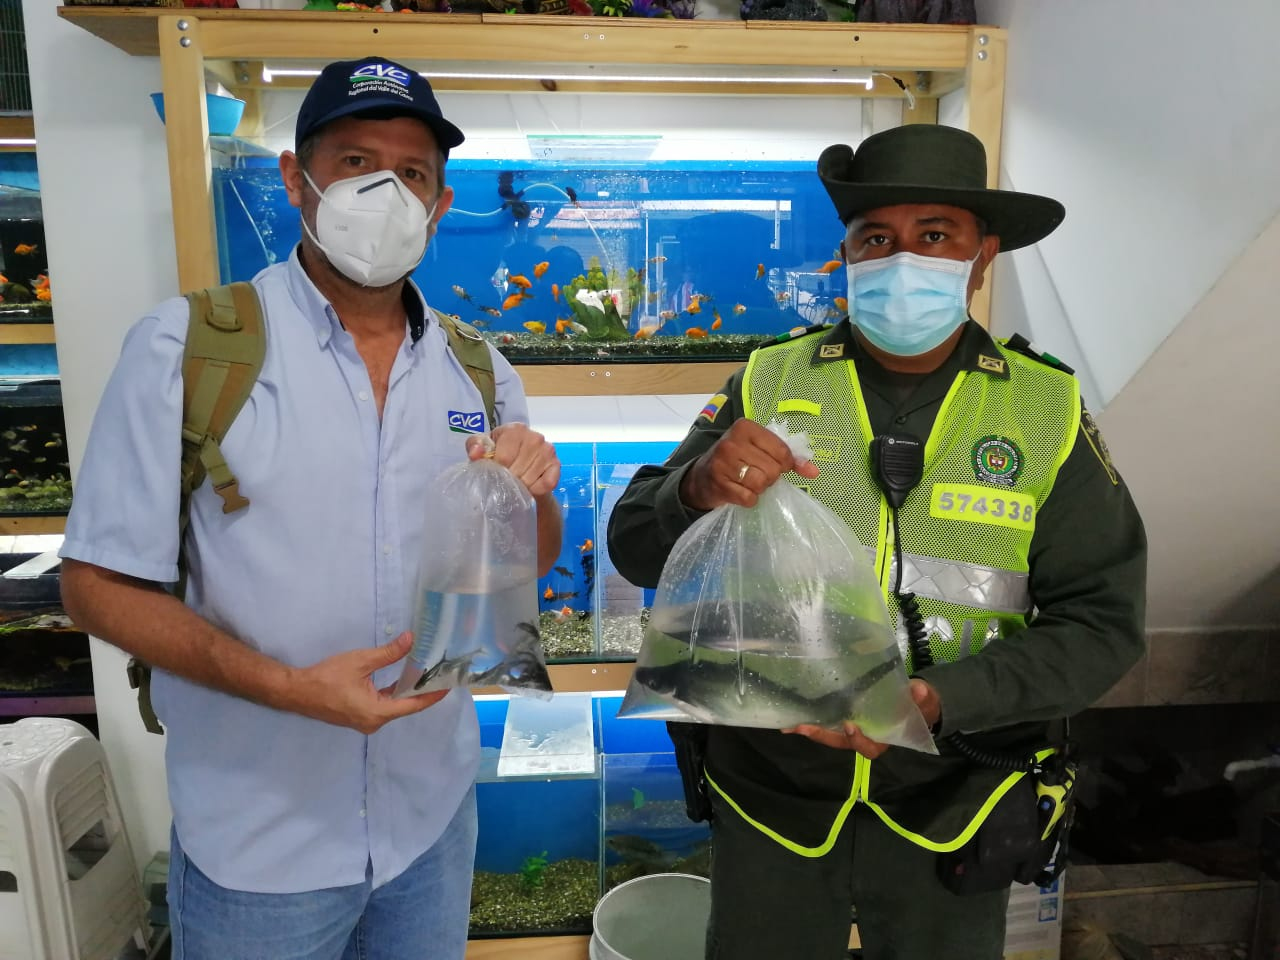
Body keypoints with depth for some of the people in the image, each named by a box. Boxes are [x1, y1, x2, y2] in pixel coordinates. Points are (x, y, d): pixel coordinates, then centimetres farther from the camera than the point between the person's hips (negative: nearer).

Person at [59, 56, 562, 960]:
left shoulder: (476, 367, -2)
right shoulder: (185, 348, -13)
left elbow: (533, 563, 5)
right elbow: (100, 583, -11)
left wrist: (533, 496, -17)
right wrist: (288, 688, -22)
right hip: (257, 843, -3)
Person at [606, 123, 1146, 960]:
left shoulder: (1047, 412, -8)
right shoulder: (769, 384, -9)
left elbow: (1101, 621, -8)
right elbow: (636, 550, -11)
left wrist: (937, 700, -23)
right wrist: (697, 488, -33)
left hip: (947, 805, 1)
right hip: (770, 789, 0)